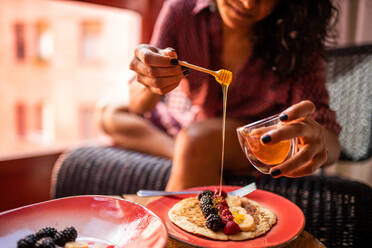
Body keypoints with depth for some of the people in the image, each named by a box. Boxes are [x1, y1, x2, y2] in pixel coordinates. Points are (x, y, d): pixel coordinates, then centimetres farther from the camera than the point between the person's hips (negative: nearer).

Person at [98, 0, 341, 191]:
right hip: (197, 129, 4)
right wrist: (151, 84, -40)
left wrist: (318, 141, -50)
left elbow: (331, 142, -26)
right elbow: (139, 107, -16)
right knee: (113, 116, 0)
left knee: (198, 137, -34)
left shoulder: (295, 40, -20)